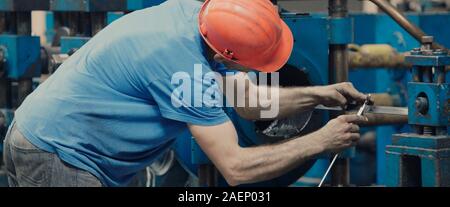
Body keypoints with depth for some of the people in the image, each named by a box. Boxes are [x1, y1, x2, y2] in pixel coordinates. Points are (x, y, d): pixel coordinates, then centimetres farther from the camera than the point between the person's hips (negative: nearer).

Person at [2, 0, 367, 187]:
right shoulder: (183, 65, -30)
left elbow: (248, 104, 11)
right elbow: (236, 168, -27)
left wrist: (318, 94, 0)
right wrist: (320, 142, -19)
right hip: (53, 157, -10)